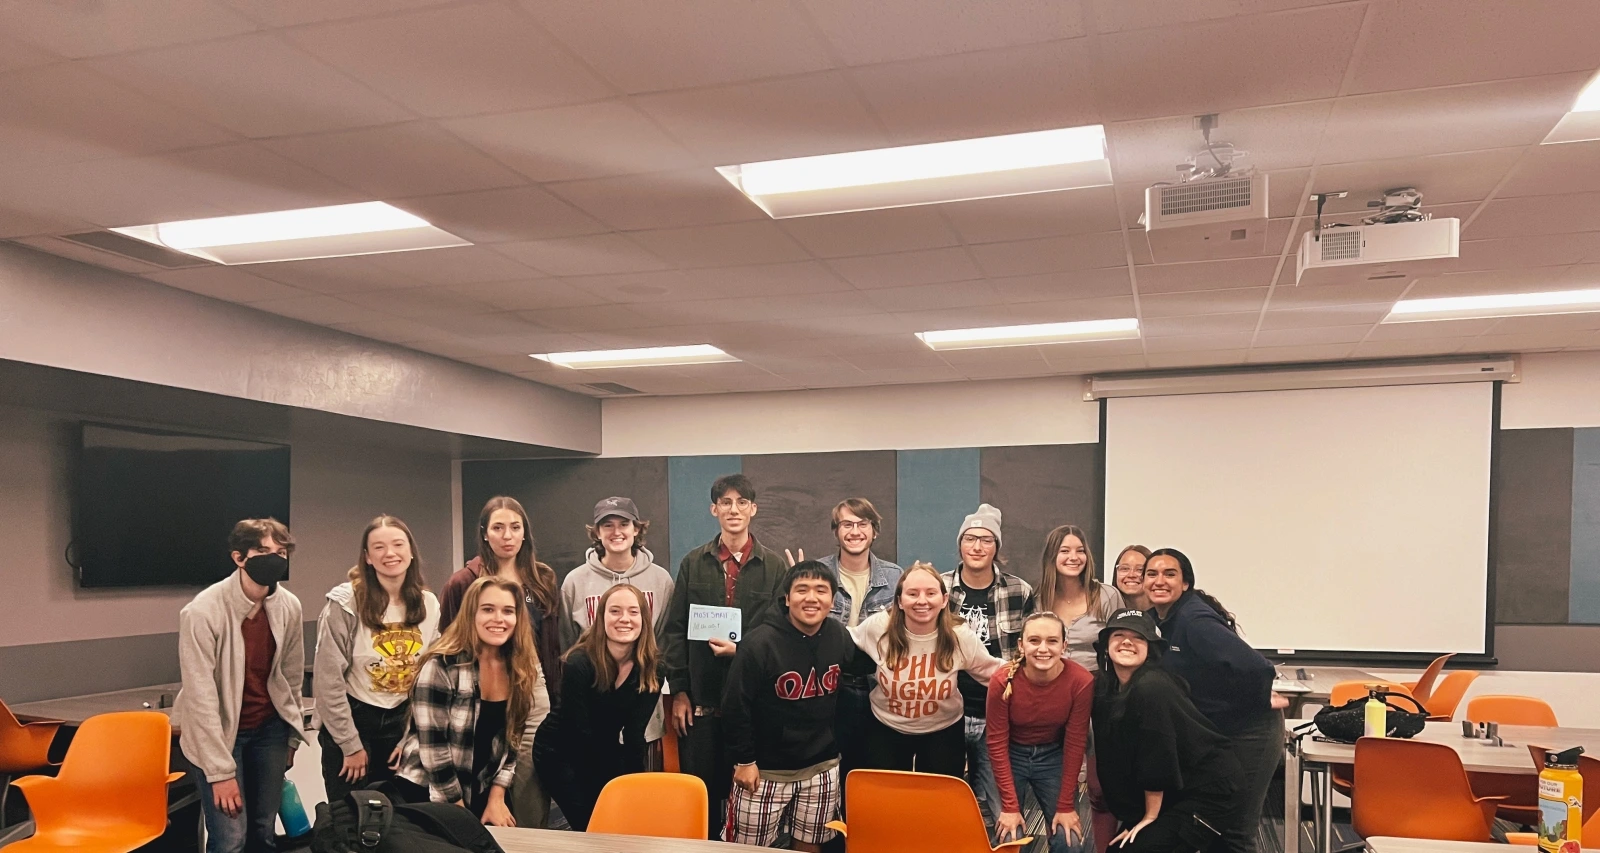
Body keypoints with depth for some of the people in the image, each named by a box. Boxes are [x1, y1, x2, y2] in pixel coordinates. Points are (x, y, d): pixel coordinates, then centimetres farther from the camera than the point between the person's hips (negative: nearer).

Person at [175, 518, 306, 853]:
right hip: (217, 732, -4)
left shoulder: (289, 606, -8)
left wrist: (292, 737, 11)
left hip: (269, 728, 5)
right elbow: (201, 697, -22)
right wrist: (221, 770, -21)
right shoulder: (202, 612, -24)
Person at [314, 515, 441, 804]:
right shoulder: (346, 602, -15)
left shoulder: (429, 605, -2)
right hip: (353, 720, -4)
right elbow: (328, 680, -14)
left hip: (403, 723, 4)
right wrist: (350, 743, -12)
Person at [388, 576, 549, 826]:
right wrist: (459, 809, -12)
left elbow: (516, 739, 4)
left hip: (485, 794, 5)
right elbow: (433, 747, -18)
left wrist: (497, 797, -2)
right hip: (428, 794, -5)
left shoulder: (524, 669, -2)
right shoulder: (442, 667, -19)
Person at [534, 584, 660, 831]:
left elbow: (633, 733, -9)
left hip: (606, 753, 4)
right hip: (559, 753, -4)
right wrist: (607, 789, -13)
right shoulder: (579, 664, -25)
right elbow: (579, 733, -19)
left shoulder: (651, 669, -13)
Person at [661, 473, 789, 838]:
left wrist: (742, 650, -13)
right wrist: (678, 691, -1)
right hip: (700, 698, 1)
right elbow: (675, 630, 6)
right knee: (700, 790, 7)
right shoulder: (693, 563, 8)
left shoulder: (774, 565, 4)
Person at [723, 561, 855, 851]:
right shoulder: (761, 643, -21)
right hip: (765, 769, -4)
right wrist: (743, 760, -11)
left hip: (821, 766, 4)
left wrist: (837, 742, 12)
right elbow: (735, 706, -15)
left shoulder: (841, 637, -3)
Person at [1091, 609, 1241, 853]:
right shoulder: (1105, 686, 0)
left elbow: (1157, 759, -20)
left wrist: (1150, 817, -11)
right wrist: (1135, 817, 5)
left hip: (1208, 793, -8)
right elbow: (1115, 756, 6)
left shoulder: (1151, 688, -25)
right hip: (1174, 793, 8)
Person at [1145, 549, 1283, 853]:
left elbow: (1253, 666, -36)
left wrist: (1262, 701, -20)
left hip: (1248, 733, -9)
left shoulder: (1194, 620, -25)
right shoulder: (1166, 618, 3)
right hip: (1214, 731, 9)